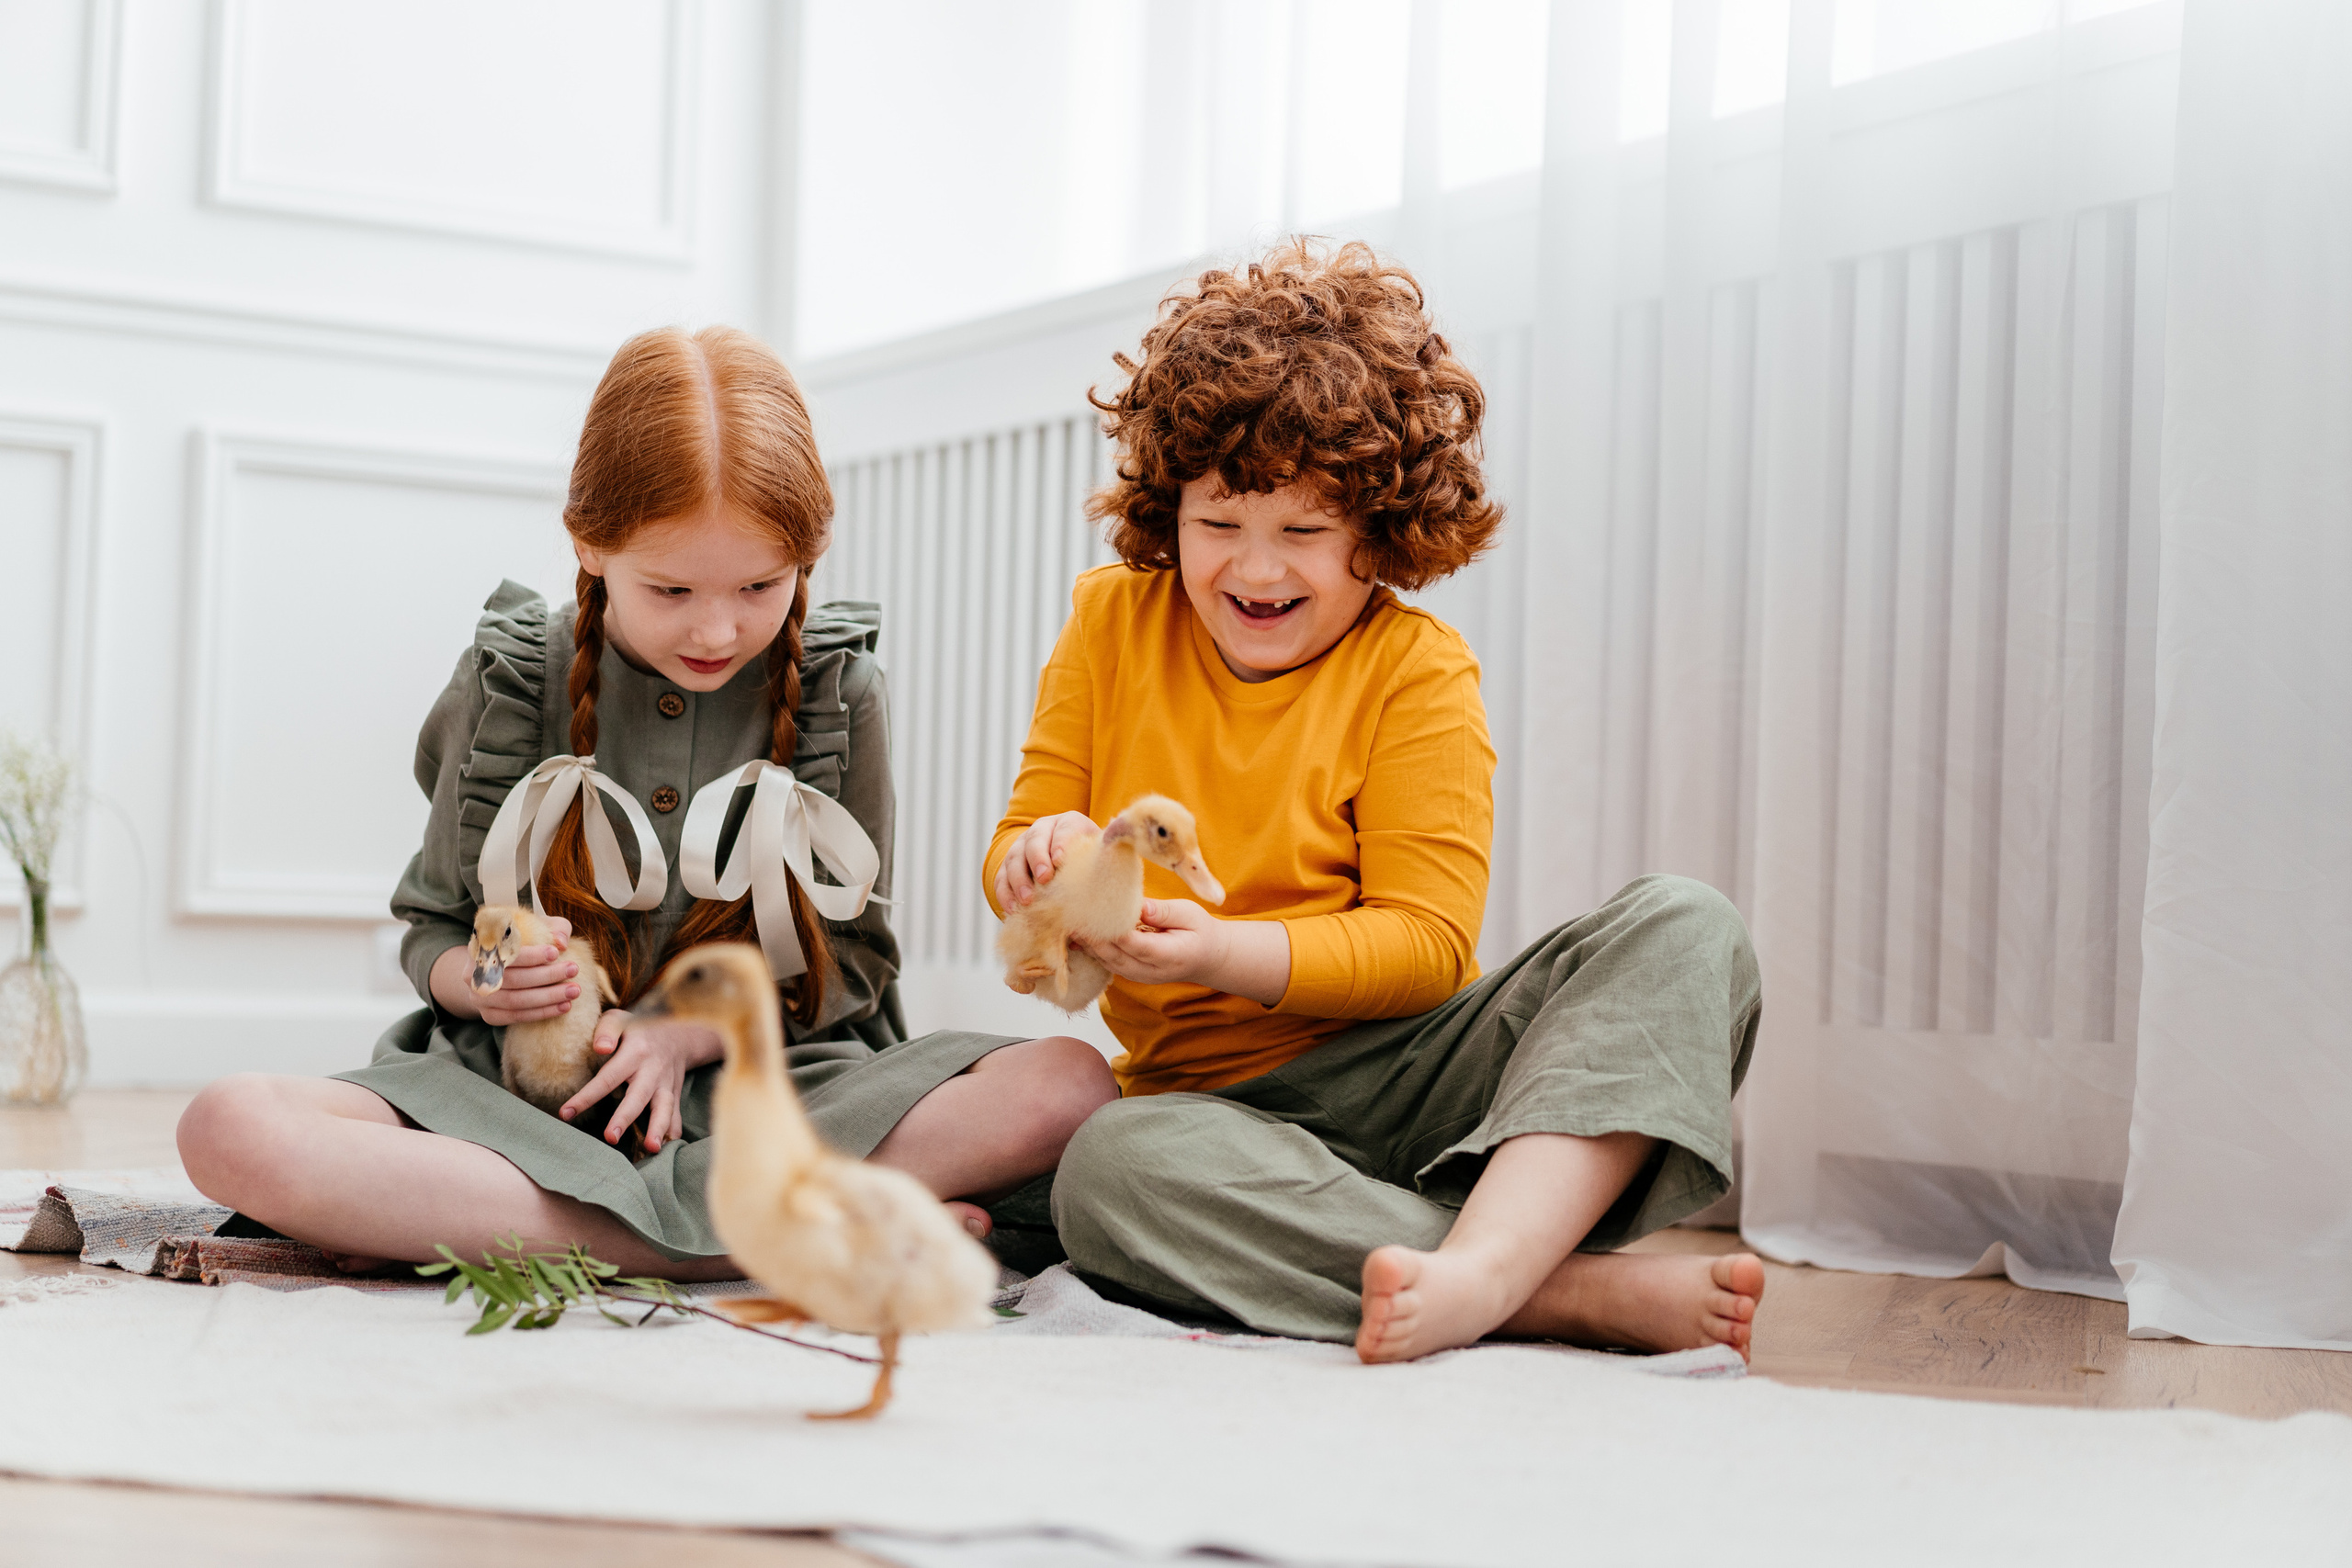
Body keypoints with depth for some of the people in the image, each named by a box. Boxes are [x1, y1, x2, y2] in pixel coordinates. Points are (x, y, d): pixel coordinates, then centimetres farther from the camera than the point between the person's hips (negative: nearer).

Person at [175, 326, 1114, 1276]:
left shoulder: (838, 689, 2)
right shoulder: (509, 682, 2)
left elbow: (854, 954, 5)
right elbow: (432, 932, 11)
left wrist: (692, 1030, -12)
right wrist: (484, 978, -13)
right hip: (524, 1090, 0)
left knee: (1068, 1084, -27)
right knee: (231, 1129, -31)